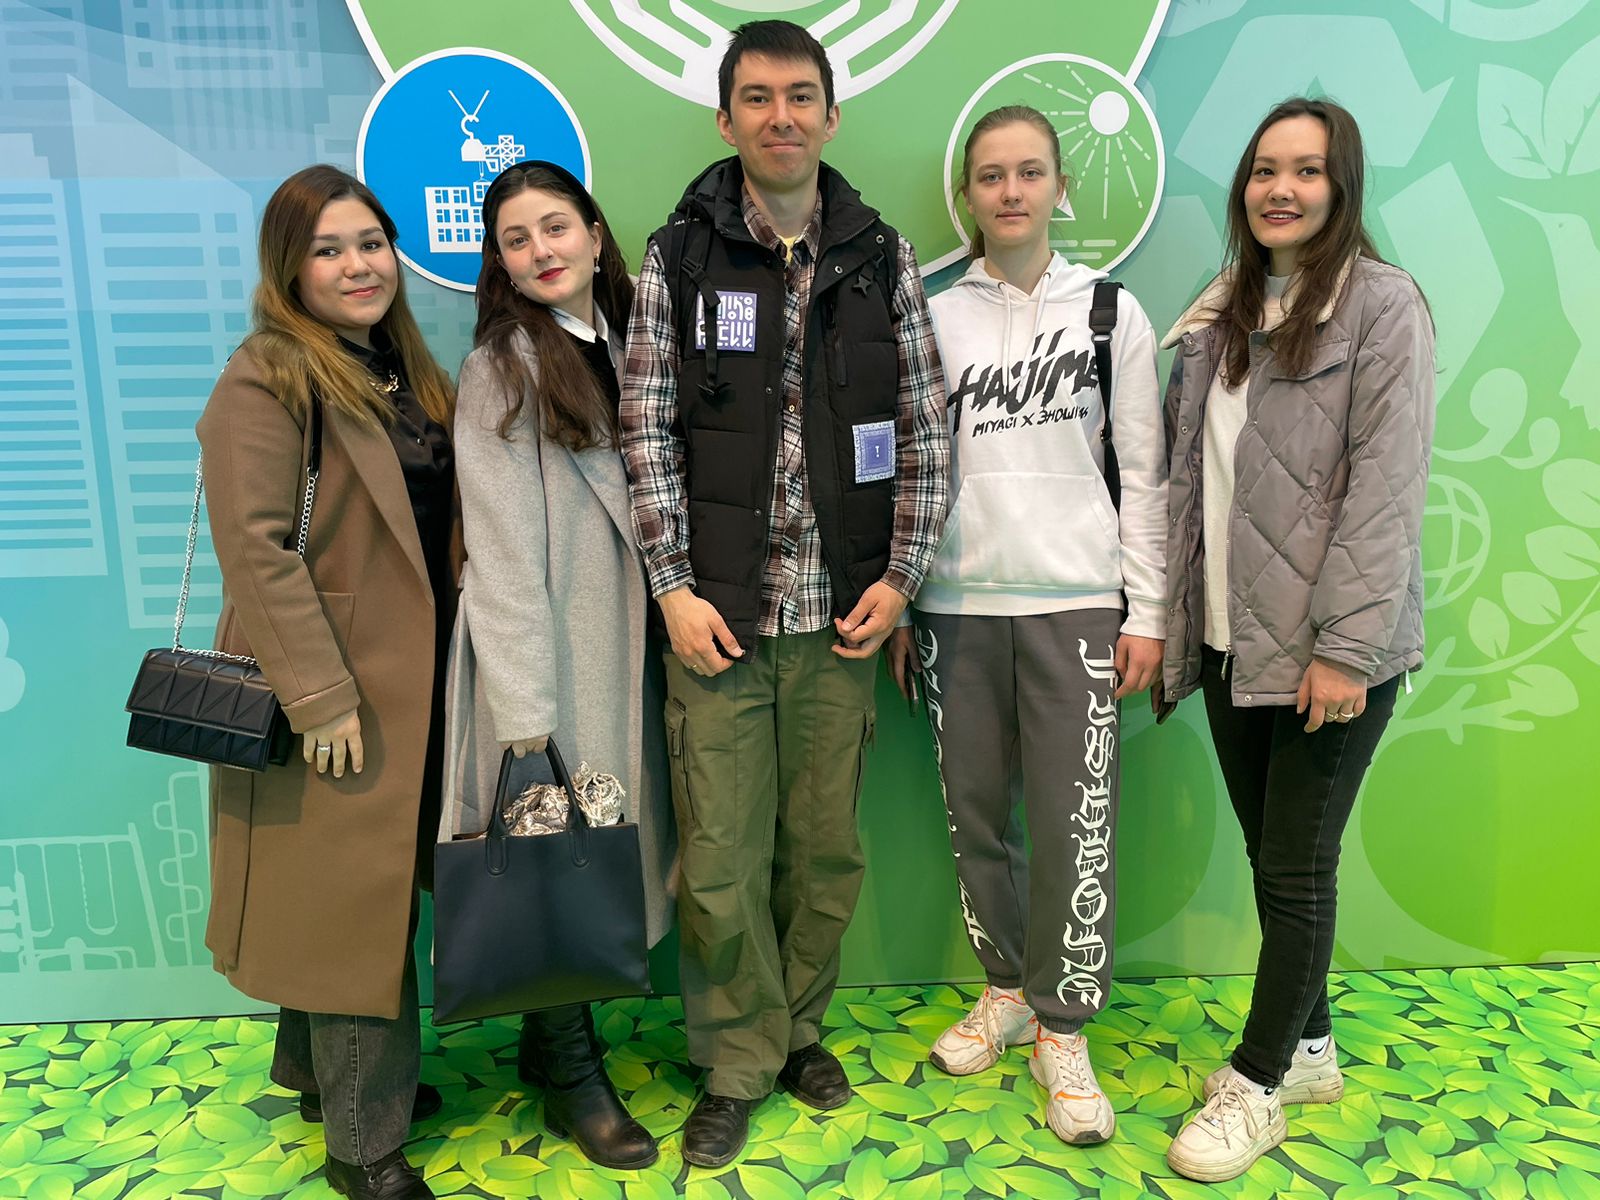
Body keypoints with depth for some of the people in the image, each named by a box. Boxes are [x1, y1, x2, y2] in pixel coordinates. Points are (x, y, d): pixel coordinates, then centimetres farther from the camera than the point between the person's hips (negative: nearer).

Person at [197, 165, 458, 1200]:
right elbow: (256, 547, -20)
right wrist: (322, 698, -21)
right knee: (357, 900, 1)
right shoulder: (268, 380, -12)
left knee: (380, 890, 18)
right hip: (336, 695, -8)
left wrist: (457, 668, 11)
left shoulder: (410, 372, 12)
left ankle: (319, 1068, 40)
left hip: (414, 683, 8)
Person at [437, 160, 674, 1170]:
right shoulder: (502, 368, -7)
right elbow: (502, 548, -13)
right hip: (545, 654, -6)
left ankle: (554, 1038, 32)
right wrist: (524, 708, -17)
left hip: (628, 642, 6)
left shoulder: (629, 345, 11)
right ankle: (571, 1072, 22)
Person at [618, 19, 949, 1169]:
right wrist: (674, 586, -5)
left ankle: (800, 1027, 34)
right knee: (720, 858, 4)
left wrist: (901, 575, 0)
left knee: (827, 847, 10)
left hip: (843, 609, 2)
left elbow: (926, 429, 6)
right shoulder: (678, 255, 3)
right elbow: (649, 432, 1)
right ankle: (739, 1066, 25)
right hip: (717, 609, -1)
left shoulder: (883, 256, 7)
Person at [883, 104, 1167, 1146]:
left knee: (1075, 821, -4)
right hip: (955, 603, 2)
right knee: (973, 813, 9)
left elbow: (1144, 472, 3)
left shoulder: (1111, 310, 4)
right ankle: (1008, 989, 30)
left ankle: (1062, 1030, 15)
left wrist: (1148, 609, -1)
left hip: (1076, 601, -1)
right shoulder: (936, 317, 7)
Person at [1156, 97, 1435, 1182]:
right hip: (1233, 642, 6)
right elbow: (1193, 485, 10)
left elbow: (1386, 489, -13)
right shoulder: (1221, 316, 13)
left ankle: (1258, 1087, 19)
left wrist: (1345, 647, -19)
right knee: (1271, 857, 15)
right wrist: (1174, 625, 7)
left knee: (1296, 868, 3)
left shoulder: (1382, 304, -6)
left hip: (1329, 650, -6)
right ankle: (1309, 1048, 33)